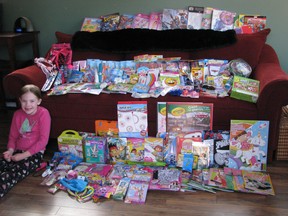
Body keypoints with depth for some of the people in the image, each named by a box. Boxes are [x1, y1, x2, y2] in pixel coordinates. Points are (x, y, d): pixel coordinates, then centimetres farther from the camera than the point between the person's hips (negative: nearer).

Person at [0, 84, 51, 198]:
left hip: (34, 153, -5)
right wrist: (10, 150, -6)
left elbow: (43, 140, -12)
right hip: (18, 151, 5)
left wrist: (25, 154, -15)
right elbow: (13, 136, 15)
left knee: (16, 172, -31)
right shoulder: (17, 114, 9)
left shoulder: (43, 113, -8)